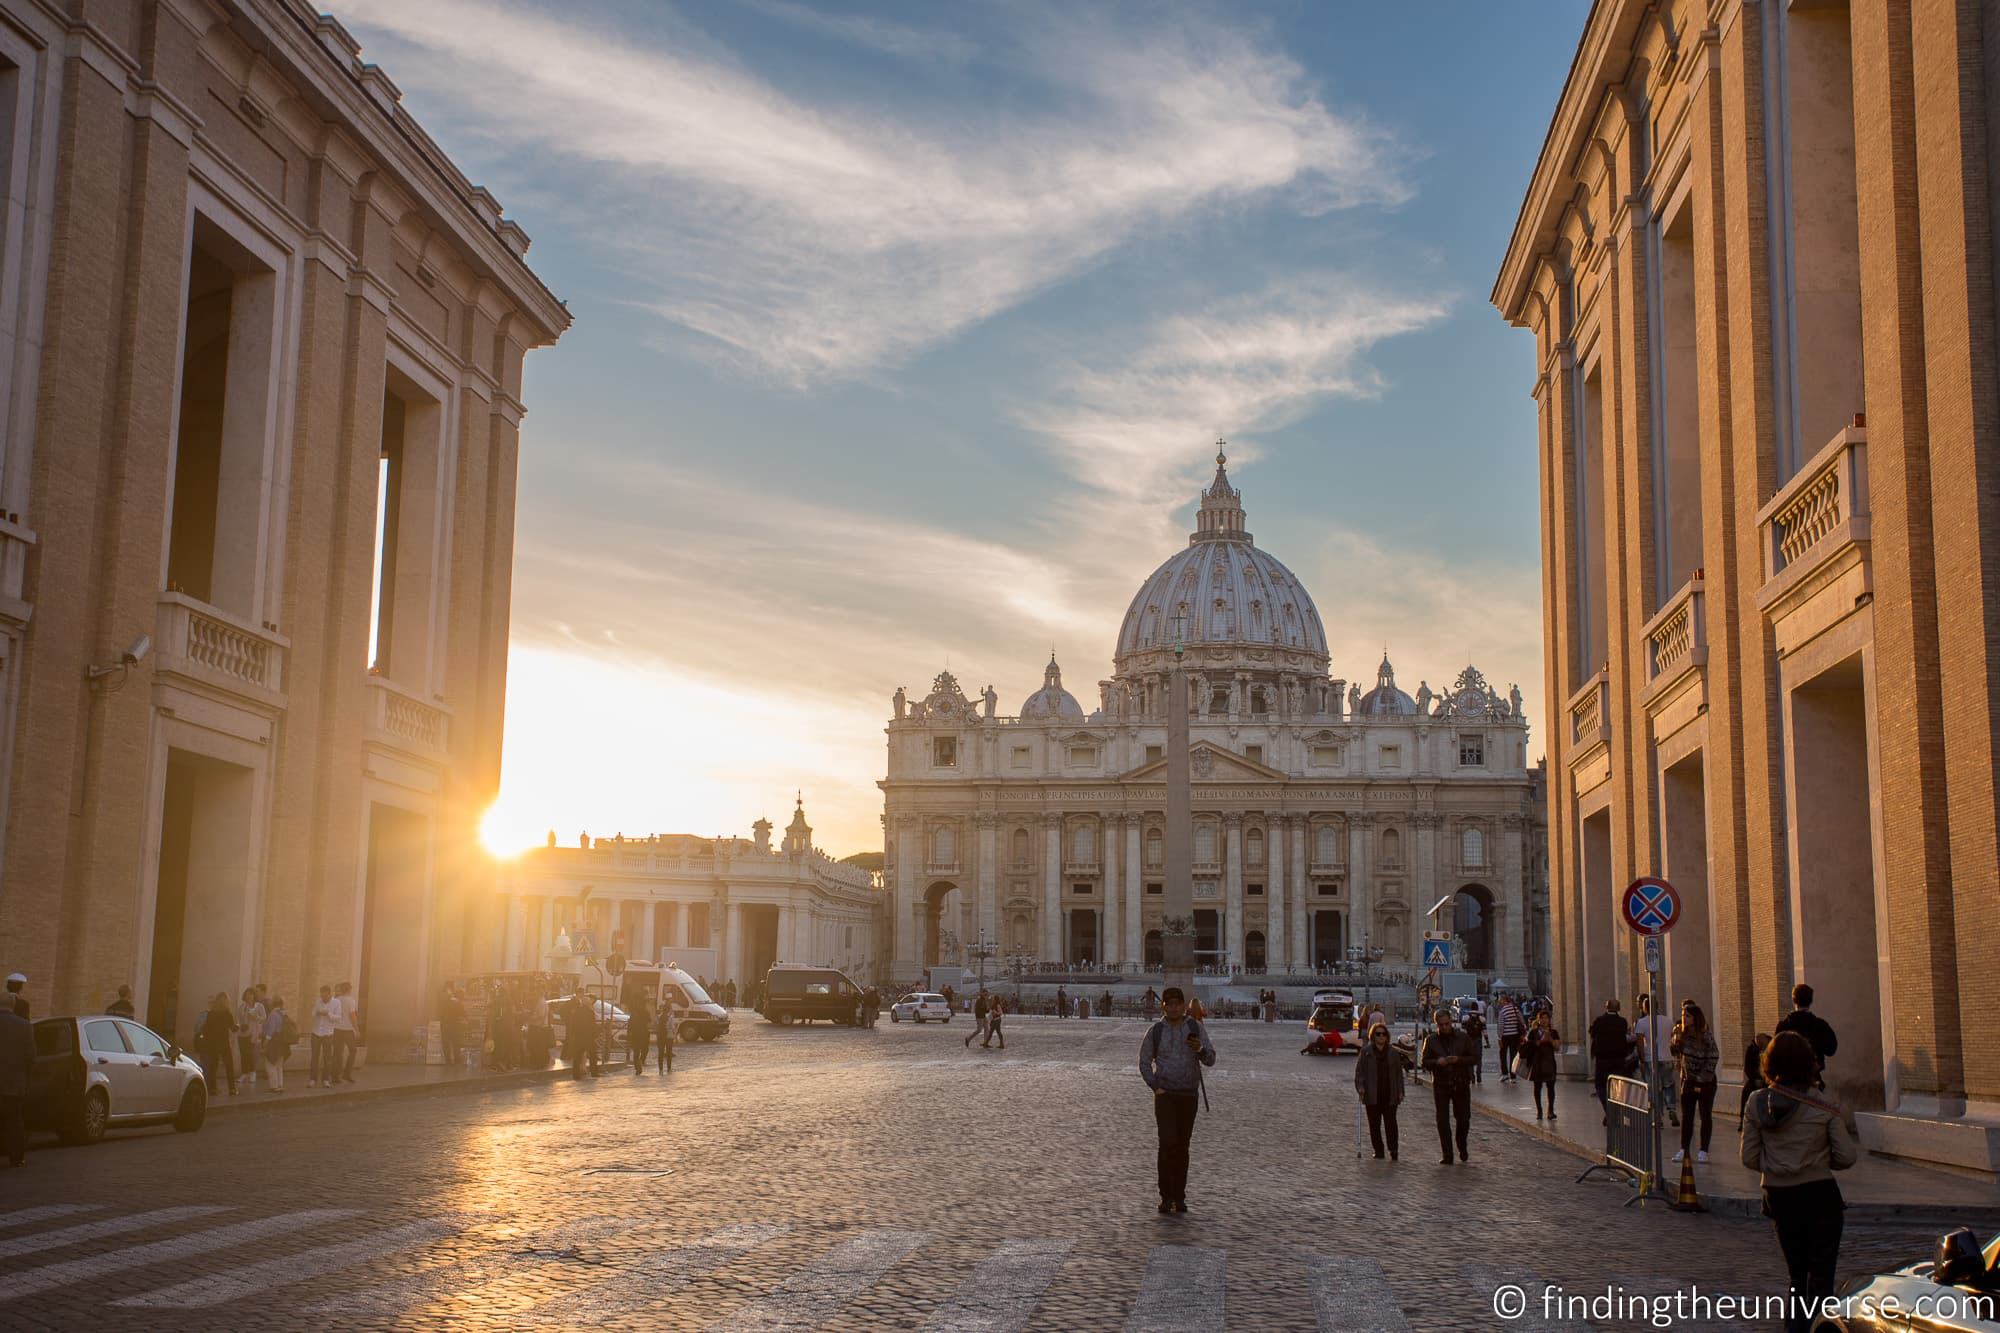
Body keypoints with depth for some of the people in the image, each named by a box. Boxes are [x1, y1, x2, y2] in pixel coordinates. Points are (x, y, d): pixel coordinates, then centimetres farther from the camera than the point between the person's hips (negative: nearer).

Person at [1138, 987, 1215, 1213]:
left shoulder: (1196, 1028, -1)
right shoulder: (1155, 1031, -2)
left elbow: (1210, 1059, -5)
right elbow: (1145, 1063, 8)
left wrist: (1199, 1049, -27)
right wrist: (1156, 1087, -5)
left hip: (1189, 1095, 1)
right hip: (1165, 1095, -1)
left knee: (1182, 1146, 6)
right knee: (1168, 1144, -14)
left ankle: (1179, 1197, 16)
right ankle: (1166, 1196, -5)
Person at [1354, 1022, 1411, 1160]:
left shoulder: (1394, 1052, 9)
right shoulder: (1366, 1051, 5)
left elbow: (1399, 1073, 10)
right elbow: (1359, 1071, 4)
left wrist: (1400, 1092, 3)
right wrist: (1360, 1087, -10)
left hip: (1390, 1095, 0)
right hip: (1372, 1095, 0)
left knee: (1391, 1123, -4)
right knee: (1374, 1124, 4)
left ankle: (1394, 1152, -4)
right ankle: (1378, 1151, 12)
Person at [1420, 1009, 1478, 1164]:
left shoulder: (1463, 1038, 2)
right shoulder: (1431, 1040, 4)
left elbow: (1475, 1057, 1)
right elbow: (1424, 1062, 4)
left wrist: (1459, 1060, -15)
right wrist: (1437, 1062, -16)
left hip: (1461, 1084, 0)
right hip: (1441, 1085, 0)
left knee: (1464, 1119, 6)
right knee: (1443, 1121, -2)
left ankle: (1462, 1149, 30)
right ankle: (1447, 1155, 3)